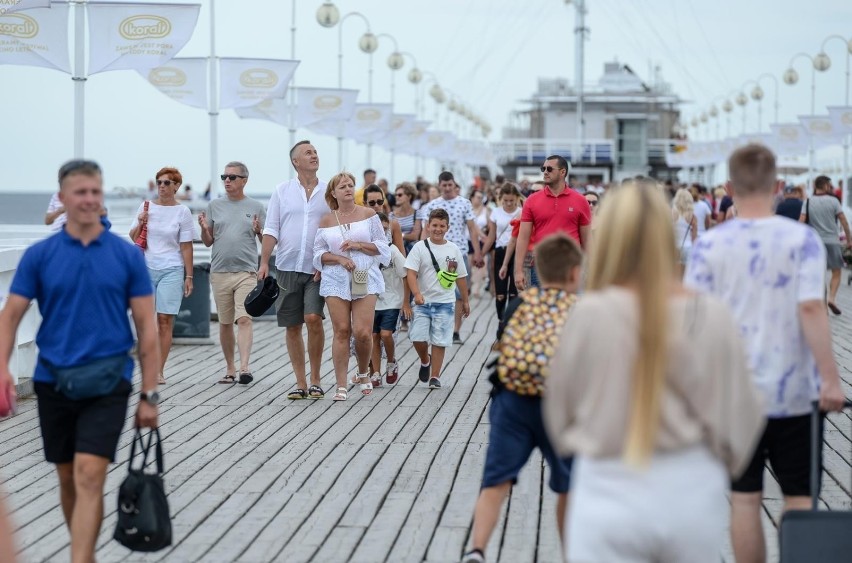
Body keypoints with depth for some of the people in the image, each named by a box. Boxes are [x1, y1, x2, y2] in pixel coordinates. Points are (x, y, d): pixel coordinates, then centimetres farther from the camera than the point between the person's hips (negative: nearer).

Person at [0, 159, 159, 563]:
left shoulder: (128, 256, -1)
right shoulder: (39, 255, 2)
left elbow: (146, 326, 1)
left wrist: (149, 394, -2)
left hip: (107, 381, -2)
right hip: (53, 381, 2)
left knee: (89, 476, -15)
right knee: (68, 478, 13)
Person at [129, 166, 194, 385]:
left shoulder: (182, 211, 2)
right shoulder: (146, 207, 9)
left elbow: (186, 246, 2)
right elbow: (133, 238, 16)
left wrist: (189, 276, -1)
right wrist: (140, 224, -5)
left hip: (171, 270, -2)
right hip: (146, 268, 2)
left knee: (165, 320, -4)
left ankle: (159, 371, -1)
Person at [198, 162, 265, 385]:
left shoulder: (256, 207, 5)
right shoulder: (214, 206, 10)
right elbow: (208, 242, 12)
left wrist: (259, 230, -13)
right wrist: (204, 228, -8)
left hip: (247, 272, -3)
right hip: (220, 272, 3)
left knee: (244, 319, -15)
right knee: (225, 322, 8)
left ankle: (244, 368, -22)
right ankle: (230, 369, 18)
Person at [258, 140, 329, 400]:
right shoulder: (282, 191, 6)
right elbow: (271, 230, 4)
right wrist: (264, 262, -5)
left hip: (317, 269, -1)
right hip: (288, 268, 1)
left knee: (313, 318, -17)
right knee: (292, 326, 4)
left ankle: (315, 379, -3)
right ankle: (301, 383, 12)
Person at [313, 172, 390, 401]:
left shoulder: (368, 214, 6)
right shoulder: (326, 221, 8)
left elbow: (382, 246, 5)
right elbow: (319, 253, 9)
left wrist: (358, 245, -10)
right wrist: (339, 258, -9)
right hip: (336, 281, 1)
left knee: (363, 332, -10)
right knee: (341, 331, -2)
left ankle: (363, 373, 18)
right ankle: (341, 386, 3)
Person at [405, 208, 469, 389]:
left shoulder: (453, 249, 5)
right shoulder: (420, 247, -2)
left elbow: (461, 277, 14)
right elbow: (411, 272, -10)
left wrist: (465, 301, 17)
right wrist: (417, 294, -24)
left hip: (445, 303, 1)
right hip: (423, 302, -1)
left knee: (440, 342, -1)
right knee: (418, 337, -7)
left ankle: (435, 376, 8)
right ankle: (425, 361, 23)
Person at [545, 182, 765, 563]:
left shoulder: (591, 313, -12)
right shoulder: (710, 316, -8)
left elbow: (560, 407, 0)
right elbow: (740, 412, 1)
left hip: (611, 492, -2)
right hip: (692, 492, 2)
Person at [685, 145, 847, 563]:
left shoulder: (710, 245, -5)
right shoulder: (801, 239, -8)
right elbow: (811, 310, -16)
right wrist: (830, 379, -13)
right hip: (792, 391, -1)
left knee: (744, 499, 9)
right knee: (799, 497, 11)